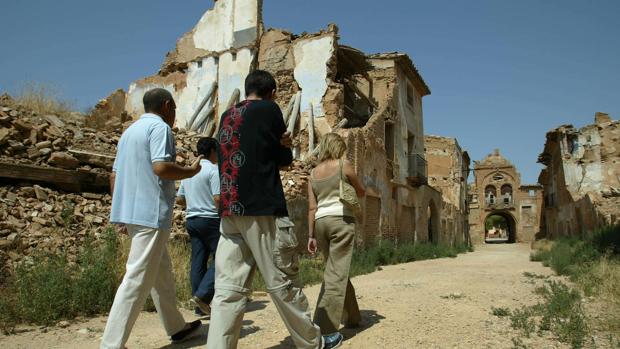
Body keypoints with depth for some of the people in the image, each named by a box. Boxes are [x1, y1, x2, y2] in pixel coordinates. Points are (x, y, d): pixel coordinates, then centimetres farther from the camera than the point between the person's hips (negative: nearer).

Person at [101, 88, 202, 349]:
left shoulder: (130, 131, 20)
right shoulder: (160, 127, -7)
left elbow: (114, 176, 19)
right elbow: (160, 167, -21)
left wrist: (123, 210, 23)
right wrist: (191, 171, -5)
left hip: (130, 212, 10)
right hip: (151, 213, -10)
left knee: (161, 273, 16)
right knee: (137, 280, -7)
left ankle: (177, 327, 27)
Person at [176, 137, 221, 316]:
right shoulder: (214, 170, -9)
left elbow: (179, 199, 19)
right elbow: (218, 199, -18)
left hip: (191, 220, 8)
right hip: (210, 220, -8)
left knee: (198, 262, 7)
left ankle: (200, 307, 11)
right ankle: (202, 296, -13)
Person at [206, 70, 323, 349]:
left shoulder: (226, 117, 18)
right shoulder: (268, 109, 0)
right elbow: (285, 159, 6)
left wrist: (276, 146, 11)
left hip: (229, 210, 6)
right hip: (262, 209, -6)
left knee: (228, 290, 2)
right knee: (281, 284, 5)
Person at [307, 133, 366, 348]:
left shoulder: (313, 173, 11)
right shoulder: (344, 165, -1)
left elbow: (312, 207, 6)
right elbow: (361, 192, 10)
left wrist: (311, 235, 8)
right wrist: (354, 193, 32)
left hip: (321, 222, 6)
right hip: (341, 220, -5)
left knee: (336, 271, 19)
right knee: (337, 274, -8)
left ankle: (352, 317, 33)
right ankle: (325, 331, -13)